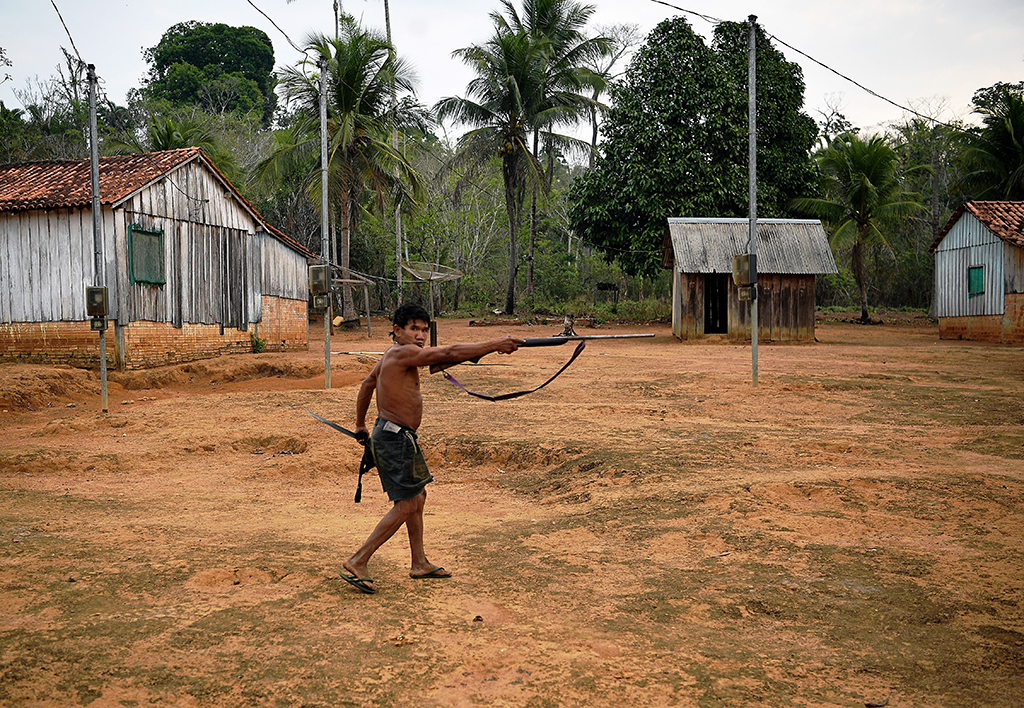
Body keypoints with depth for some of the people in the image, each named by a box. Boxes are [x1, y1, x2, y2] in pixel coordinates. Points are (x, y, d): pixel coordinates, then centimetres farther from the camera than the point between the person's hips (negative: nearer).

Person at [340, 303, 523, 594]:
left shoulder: (392, 356, 12)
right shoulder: (403, 353, -19)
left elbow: (367, 383, 24)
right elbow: (450, 353, -26)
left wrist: (360, 424, 32)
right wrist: (495, 345, -23)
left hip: (400, 436, 11)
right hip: (395, 437, -11)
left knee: (418, 497, 16)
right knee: (406, 505, -7)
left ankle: (419, 564, 26)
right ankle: (357, 563, 0)